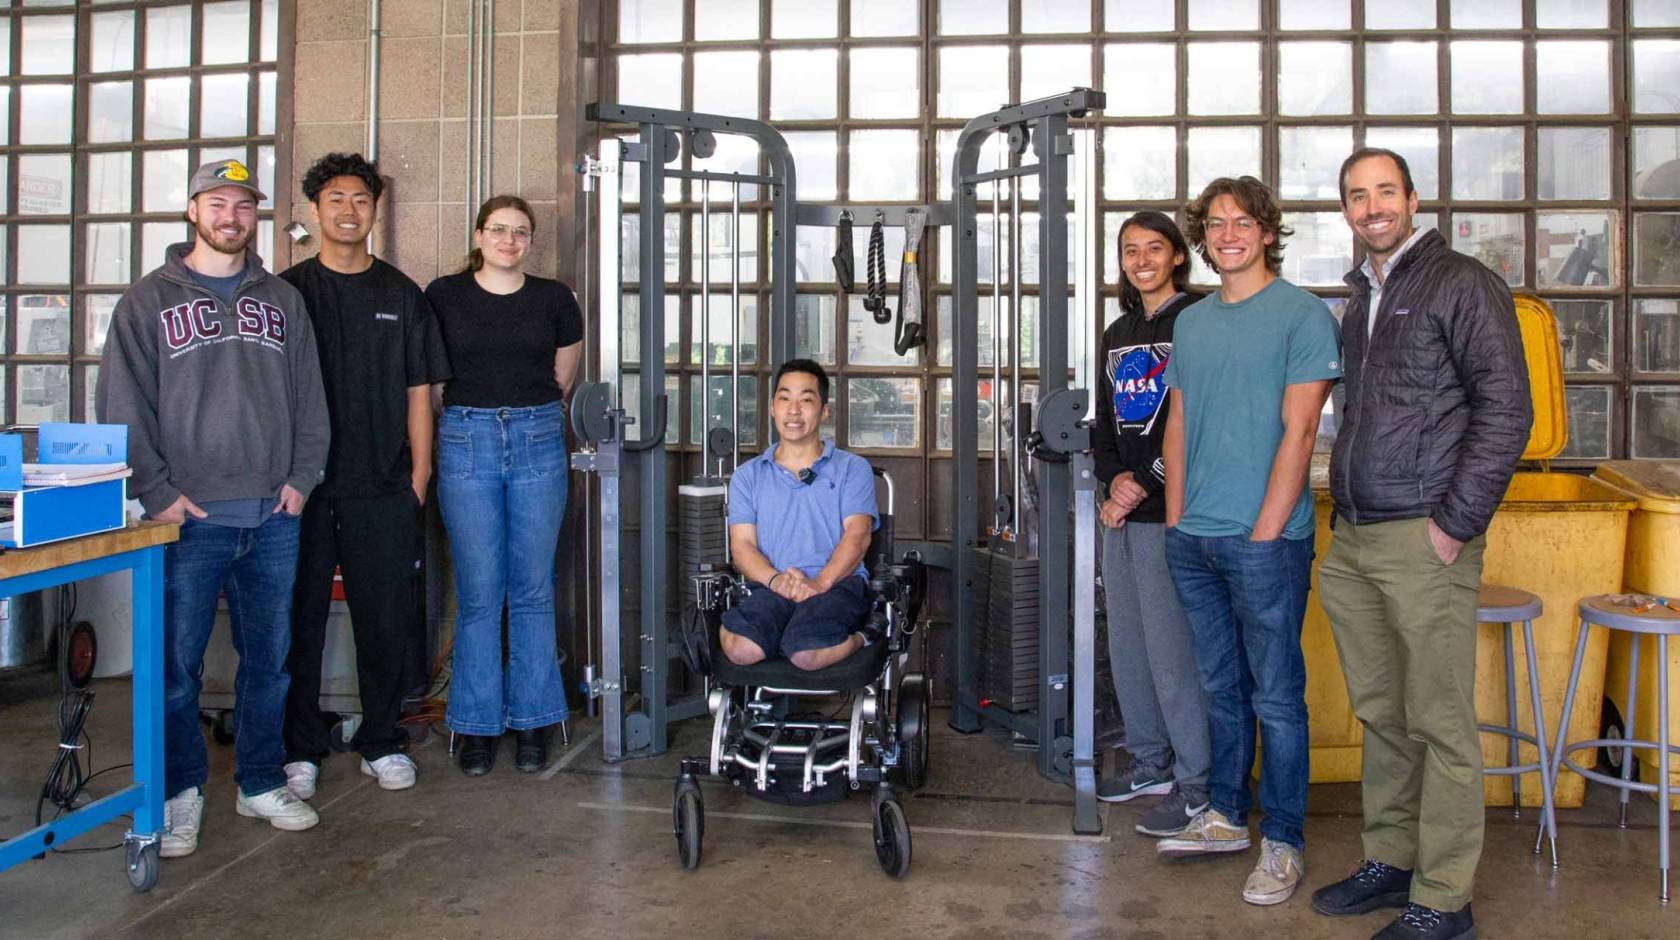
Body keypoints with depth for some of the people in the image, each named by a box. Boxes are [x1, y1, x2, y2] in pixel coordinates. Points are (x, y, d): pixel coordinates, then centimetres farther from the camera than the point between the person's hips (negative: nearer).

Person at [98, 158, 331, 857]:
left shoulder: (282, 300, 14)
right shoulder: (149, 300, 5)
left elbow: (310, 397, 13)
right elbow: (121, 404, -1)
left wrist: (302, 477, 1)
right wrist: (157, 491, -9)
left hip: (275, 514, 3)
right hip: (190, 516, -3)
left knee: (270, 659, 9)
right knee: (177, 662, 0)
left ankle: (262, 784, 23)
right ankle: (181, 794, 14)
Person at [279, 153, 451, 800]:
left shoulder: (401, 295, 10)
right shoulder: (287, 292, 6)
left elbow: (419, 392, 10)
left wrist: (418, 476, 2)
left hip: (383, 487, 1)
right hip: (302, 482, -1)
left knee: (385, 620, 4)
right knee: (300, 619, 4)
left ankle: (382, 744, 17)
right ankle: (300, 750, 15)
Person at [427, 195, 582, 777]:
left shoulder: (554, 299, 8)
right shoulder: (444, 296, 4)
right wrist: (478, 412, 11)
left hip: (538, 441, 1)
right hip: (467, 442, -1)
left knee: (533, 590, 4)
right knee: (478, 592, 1)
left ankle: (532, 722, 14)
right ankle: (478, 725, 12)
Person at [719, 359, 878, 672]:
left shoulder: (852, 468, 16)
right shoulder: (748, 475, 22)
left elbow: (857, 535, 1)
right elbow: (742, 544, 9)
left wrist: (820, 582, -18)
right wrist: (775, 579, -13)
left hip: (838, 582, -1)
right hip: (770, 587, 2)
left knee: (807, 654, -34)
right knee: (740, 649, -32)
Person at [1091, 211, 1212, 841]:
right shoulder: (1118, 334, 19)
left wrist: (1143, 482, -13)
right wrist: (1114, 479, 0)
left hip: (1169, 510, -8)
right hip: (1122, 509, 8)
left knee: (1171, 647, -7)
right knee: (1126, 643, 12)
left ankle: (1197, 785, 3)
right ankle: (1151, 765, 25)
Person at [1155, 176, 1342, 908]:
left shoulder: (1303, 315, -5)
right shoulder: (1190, 322, 13)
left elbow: (1298, 432, -11)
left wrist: (1262, 533, -14)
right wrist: (1176, 519, 7)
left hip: (1265, 539, -6)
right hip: (1193, 539, 6)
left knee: (1276, 695, 2)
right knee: (1221, 684, 16)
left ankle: (1281, 841, 14)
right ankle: (1226, 816, 29)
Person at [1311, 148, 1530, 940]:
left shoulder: (1463, 284, -4)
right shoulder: (1360, 297, 18)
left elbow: (1506, 412, -10)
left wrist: (1454, 524, -13)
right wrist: (1344, 513, 16)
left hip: (1424, 541, -7)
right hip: (1354, 543, 7)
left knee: (1439, 724, 0)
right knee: (1380, 716, 14)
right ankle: (1389, 862, 26)